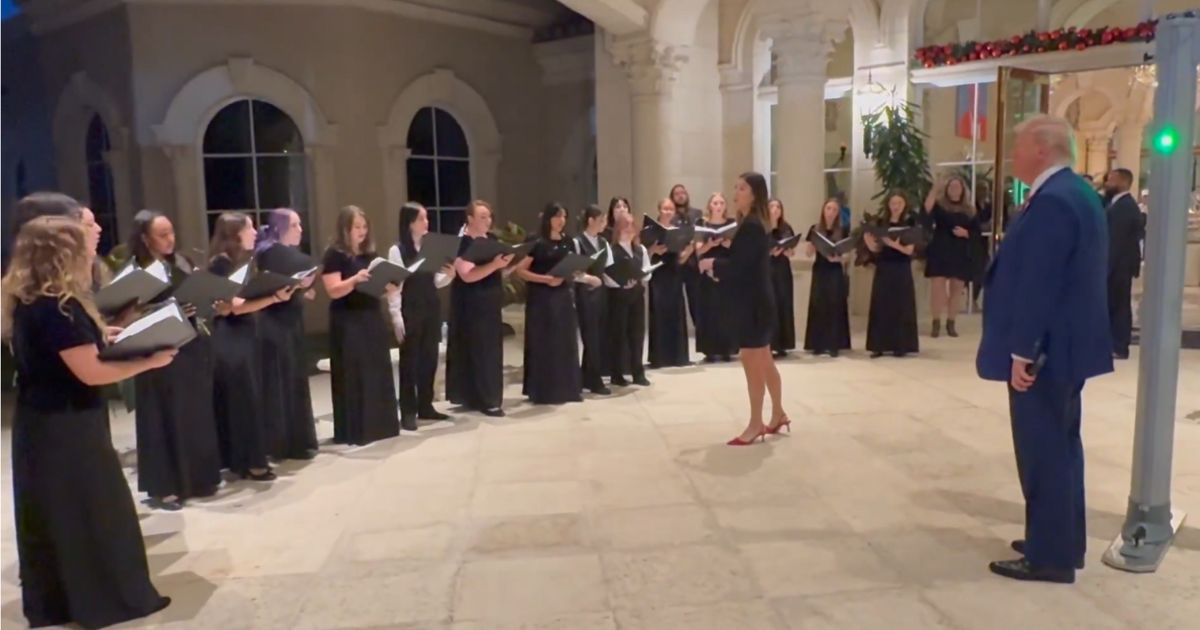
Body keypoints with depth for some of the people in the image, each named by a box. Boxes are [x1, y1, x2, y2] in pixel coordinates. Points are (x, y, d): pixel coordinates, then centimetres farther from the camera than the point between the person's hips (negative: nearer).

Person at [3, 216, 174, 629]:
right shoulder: (58, 307, -23)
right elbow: (90, 372, -24)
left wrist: (94, 336, 14)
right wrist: (149, 361, -17)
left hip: (41, 423, 9)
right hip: (67, 427, -9)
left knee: (49, 514, 17)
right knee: (95, 509, 3)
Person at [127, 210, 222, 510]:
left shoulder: (183, 263, 9)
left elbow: (200, 298, 16)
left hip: (192, 347, 6)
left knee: (198, 414, 12)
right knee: (165, 420, 0)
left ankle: (198, 478, 25)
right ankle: (163, 487, 10)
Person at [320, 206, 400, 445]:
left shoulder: (370, 252, 13)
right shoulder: (334, 255, -7)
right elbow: (333, 291, -15)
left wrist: (391, 285, -3)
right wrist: (355, 279, -30)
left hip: (372, 318, 7)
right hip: (348, 322, -7)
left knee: (378, 372, 9)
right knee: (353, 377, -3)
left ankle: (380, 425, 19)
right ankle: (354, 431, 4)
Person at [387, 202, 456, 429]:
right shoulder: (397, 250, -8)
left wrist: (449, 275, -8)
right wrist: (396, 317, -17)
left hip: (431, 309, 6)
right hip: (410, 311, -6)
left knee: (429, 359, 11)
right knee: (409, 361, 2)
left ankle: (425, 406, 22)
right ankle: (408, 412, 9)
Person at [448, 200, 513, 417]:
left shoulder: (492, 239, 11)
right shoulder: (462, 243, -13)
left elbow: (499, 271, 18)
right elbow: (468, 275, -23)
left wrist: (508, 261, -3)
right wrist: (494, 264, -31)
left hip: (491, 303, 8)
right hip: (472, 306, -8)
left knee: (492, 350, 11)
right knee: (479, 352, -3)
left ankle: (488, 397, 22)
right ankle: (486, 400, 3)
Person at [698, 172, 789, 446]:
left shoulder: (751, 226, -18)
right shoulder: (752, 224, 13)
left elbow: (739, 266, -24)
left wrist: (713, 264, -8)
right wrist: (719, 271, 2)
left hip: (753, 303, -10)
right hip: (755, 301, 10)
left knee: (752, 363, -2)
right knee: (764, 362, 17)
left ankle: (756, 424, 7)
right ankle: (778, 414, 29)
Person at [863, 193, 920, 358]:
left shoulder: (910, 222, -2)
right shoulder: (880, 222, 4)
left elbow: (909, 250, -9)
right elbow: (875, 249, 4)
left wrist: (895, 244, -25)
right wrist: (867, 238, -15)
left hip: (902, 269, -2)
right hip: (883, 268, 2)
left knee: (901, 307, 1)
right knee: (881, 306, 1)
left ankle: (900, 346, 8)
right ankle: (879, 346, 5)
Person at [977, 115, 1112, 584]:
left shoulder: (1052, 201, -20)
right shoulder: (1074, 192, 13)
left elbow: (1037, 284, -25)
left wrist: (1022, 352, -22)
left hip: (1043, 351, -11)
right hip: (1066, 344, 11)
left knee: (1043, 452, -1)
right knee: (1060, 446, 18)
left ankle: (1049, 556, 9)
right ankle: (1063, 541, 30)